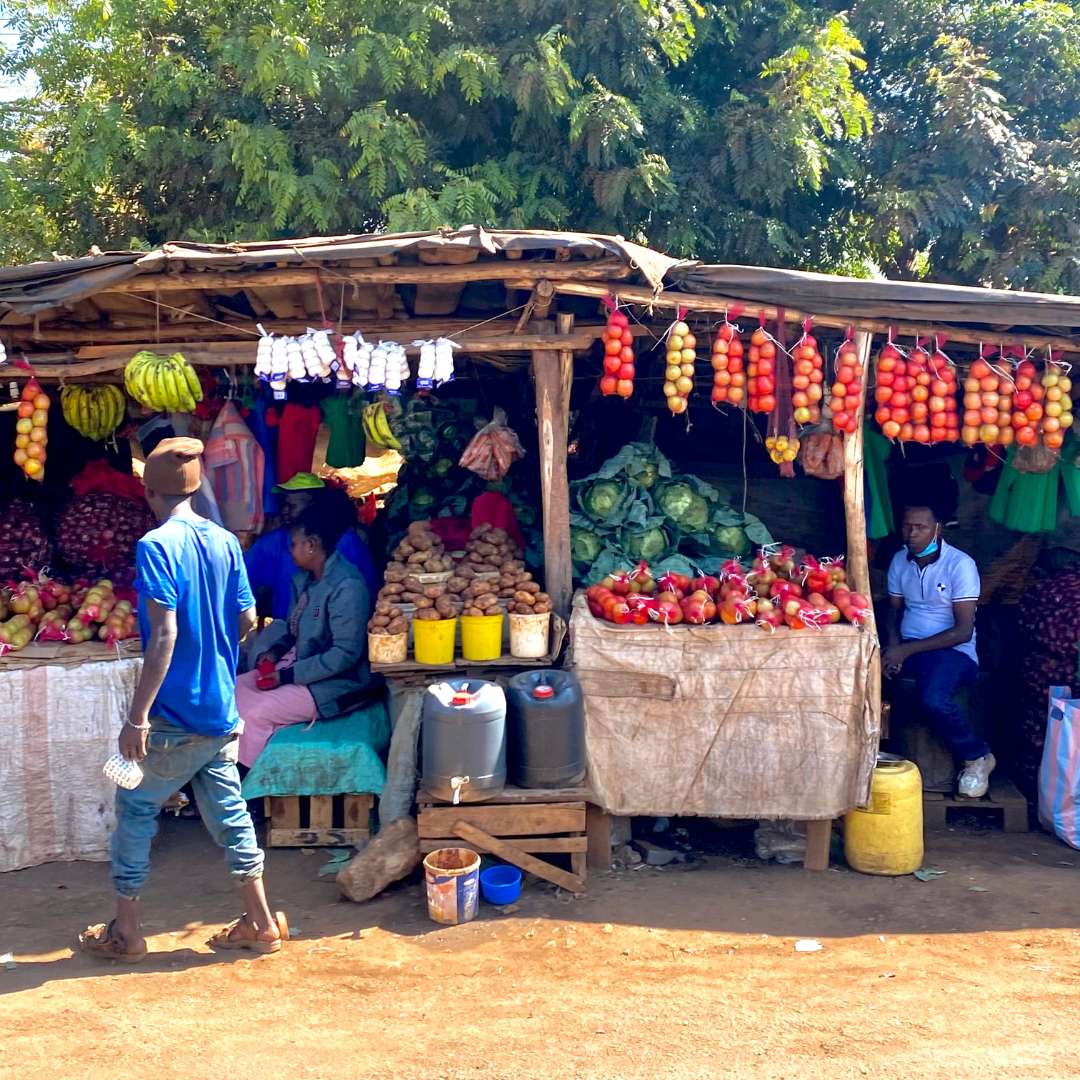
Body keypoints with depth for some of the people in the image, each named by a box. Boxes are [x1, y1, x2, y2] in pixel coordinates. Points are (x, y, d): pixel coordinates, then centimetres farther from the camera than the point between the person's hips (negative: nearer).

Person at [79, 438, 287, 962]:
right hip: (221, 709, 6)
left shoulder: (156, 546, -15)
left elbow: (164, 634, -22)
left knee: (135, 810, 11)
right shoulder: (226, 542, 4)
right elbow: (248, 620, 8)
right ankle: (261, 922, 20)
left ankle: (125, 930, 21)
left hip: (174, 715, -6)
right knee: (228, 811, 14)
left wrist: (138, 716, -19)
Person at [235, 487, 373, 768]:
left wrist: (289, 675, -22)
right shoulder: (304, 578, 7)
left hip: (335, 684, -9)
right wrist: (275, 651, -2)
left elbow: (346, 654, -25)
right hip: (299, 667, 9)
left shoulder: (347, 586, -22)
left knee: (254, 714, -18)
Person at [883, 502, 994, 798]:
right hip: (905, 647, 5)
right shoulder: (900, 560, 7)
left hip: (952, 651, -5)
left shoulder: (960, 564, -11)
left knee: (934, 699, -36)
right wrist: (894, 646, -7)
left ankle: (977, 757, -6)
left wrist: (908, 650, -20)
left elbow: (963, 631, -15)